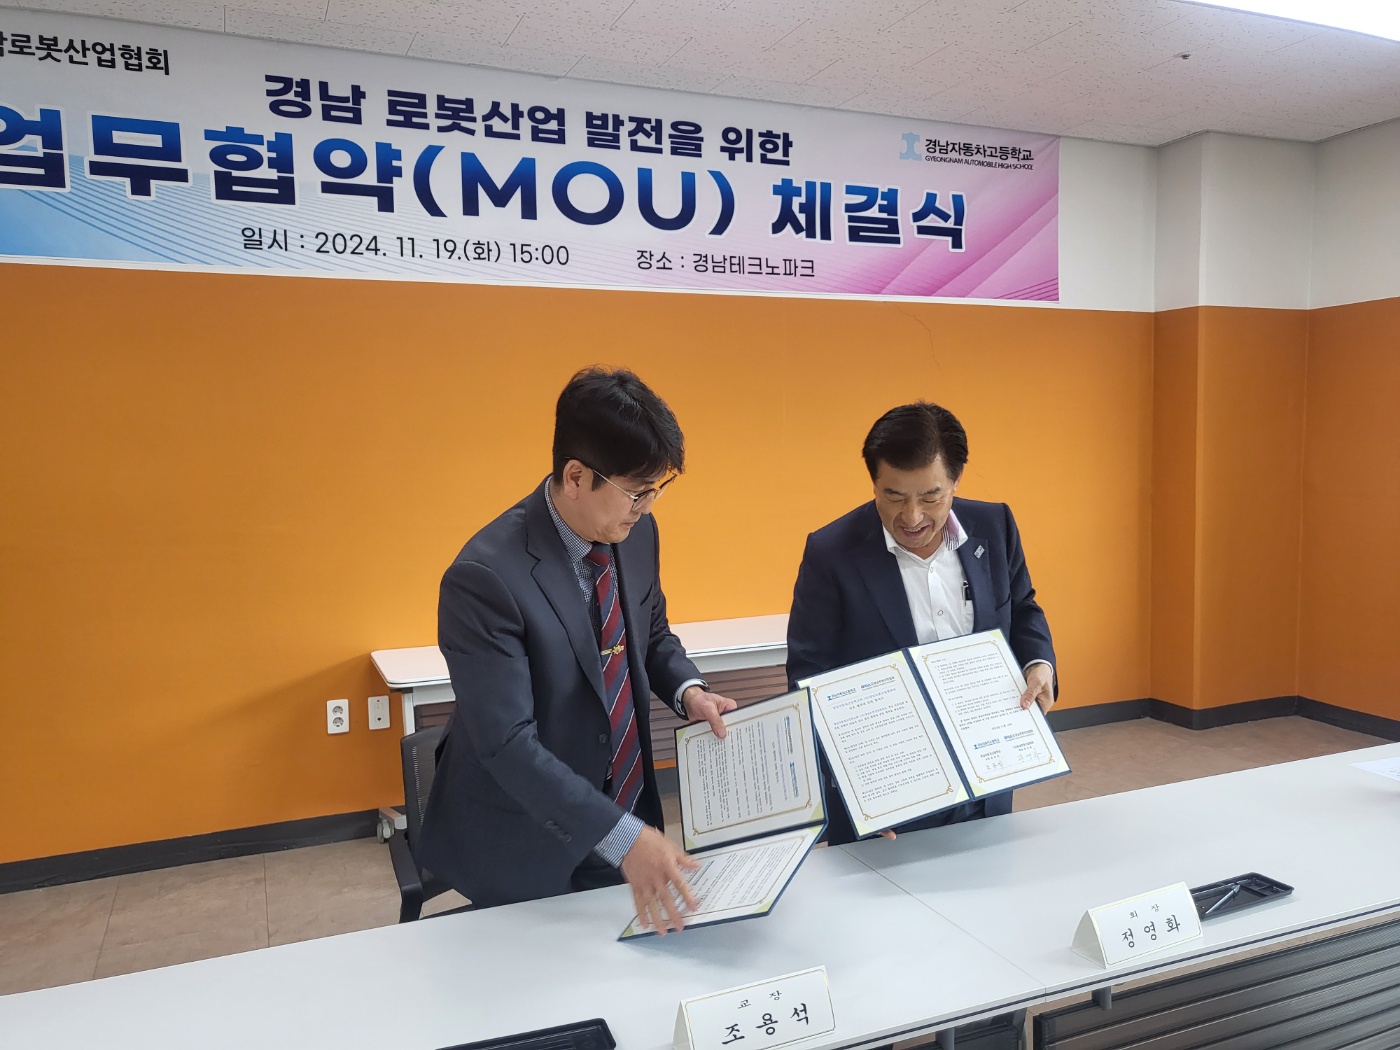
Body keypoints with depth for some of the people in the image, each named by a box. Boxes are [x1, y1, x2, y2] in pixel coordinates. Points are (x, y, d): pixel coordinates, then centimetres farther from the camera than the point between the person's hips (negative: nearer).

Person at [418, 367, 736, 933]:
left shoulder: (637, 533, -6)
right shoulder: (485, 578, -28)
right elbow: (507, 743, -29)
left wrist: (686, 688, -10)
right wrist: (621, 837, -33)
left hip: (627, 811, 6)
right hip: (525, 847, -6)